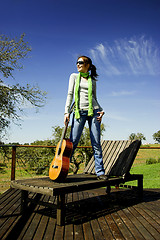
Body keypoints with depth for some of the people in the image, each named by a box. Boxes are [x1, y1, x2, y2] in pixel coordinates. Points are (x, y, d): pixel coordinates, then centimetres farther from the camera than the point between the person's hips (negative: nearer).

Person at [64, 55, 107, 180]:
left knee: (96, 143, -1)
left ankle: (100, 172, 6)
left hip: (93, 111, 1)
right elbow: (70, 94, 4)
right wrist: (67, 112, -6)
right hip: (79, 111, -1)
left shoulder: (92, 81, 16)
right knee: (73, 141, -7)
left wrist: (101, 110, 0)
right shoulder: (74, 76, 13)